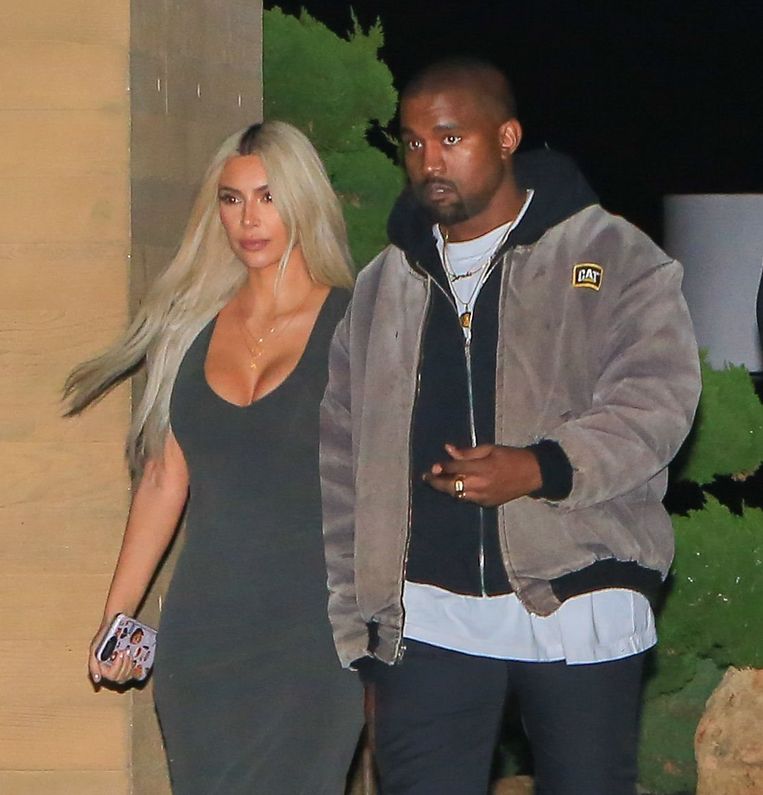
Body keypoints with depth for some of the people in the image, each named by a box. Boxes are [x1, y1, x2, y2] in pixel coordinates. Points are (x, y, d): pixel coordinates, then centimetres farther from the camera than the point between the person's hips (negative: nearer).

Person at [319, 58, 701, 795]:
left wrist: (543, 467, -27)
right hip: (425, 617, 3)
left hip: (579, 603, -3)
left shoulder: (613, 258, 3)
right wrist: (352, 621, 9)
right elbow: (343, 463, 15)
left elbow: (656, 400, -10)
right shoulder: (382, 286, 14)